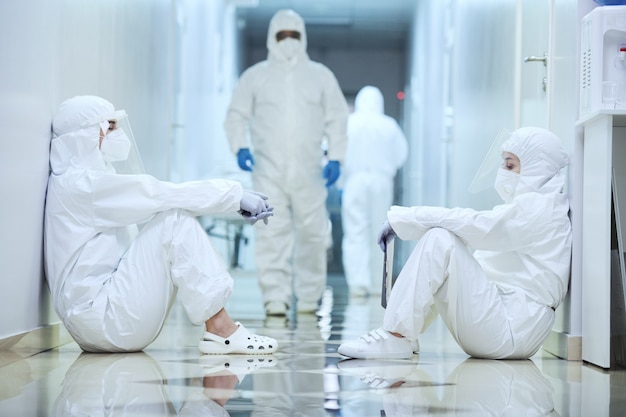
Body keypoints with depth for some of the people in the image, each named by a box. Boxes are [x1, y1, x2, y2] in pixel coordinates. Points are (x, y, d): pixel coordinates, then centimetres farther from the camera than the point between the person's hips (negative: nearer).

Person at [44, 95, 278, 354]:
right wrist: (235, 194, -11)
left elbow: (158, 197, 15)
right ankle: (220, 328, -17)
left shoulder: (92, 181, 18)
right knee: (175, 220, -15)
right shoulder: (82, 184, -13)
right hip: (99, 317, -10)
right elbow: (163, 195, -15)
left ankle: (218, 325, 0)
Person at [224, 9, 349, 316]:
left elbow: (336, 119, 11)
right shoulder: (255, 76, 9)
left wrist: (335, 157, 0)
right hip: (269, 169, -1)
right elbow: (237, 115, 10)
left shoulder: (320, 75, 12)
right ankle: (275, 297, -6)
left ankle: (308, 296, 14)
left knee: (311, 233, 2)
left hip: (308, 170, 1)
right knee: (272, 233, -8)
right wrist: (240, 146, -7)